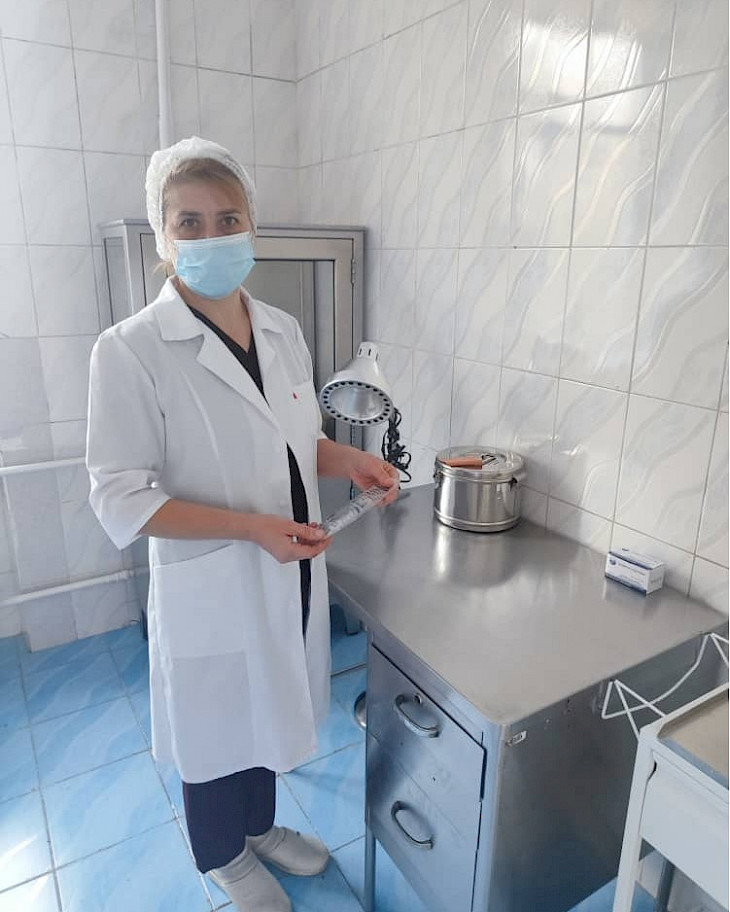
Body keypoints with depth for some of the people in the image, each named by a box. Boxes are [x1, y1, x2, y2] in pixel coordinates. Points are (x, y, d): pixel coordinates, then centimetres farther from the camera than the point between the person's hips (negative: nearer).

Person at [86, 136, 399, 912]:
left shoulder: (282, 331, 0)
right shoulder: (130, 350, -18)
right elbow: (121, 499, -17)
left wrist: (347, 460, -9)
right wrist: (249, 526, -26)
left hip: (290, 573, 6)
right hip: (209, 586, -5)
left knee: (270, 709, 26)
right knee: (218, 729, 19)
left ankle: (261, 826, 55)